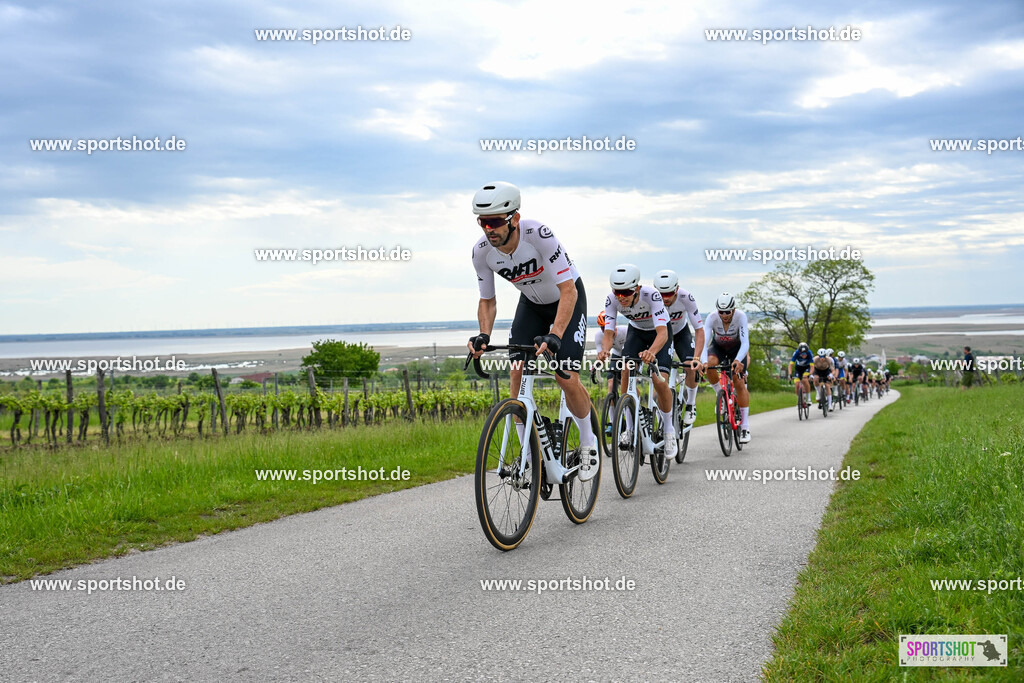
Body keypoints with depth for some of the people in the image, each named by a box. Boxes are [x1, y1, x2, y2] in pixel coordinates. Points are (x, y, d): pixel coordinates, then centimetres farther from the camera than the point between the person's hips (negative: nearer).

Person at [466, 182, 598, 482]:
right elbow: (487, 300, -7)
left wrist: (555, 336, -48)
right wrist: (484, 335, -27)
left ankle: (588, 442, 10)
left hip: (567, 299, -4)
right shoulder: (482, 251, -21)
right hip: (531, 303, 5)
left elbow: (568, 290, -36)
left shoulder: (538, 235, -36)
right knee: (517, 373, -13)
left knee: (566, 377, -17)